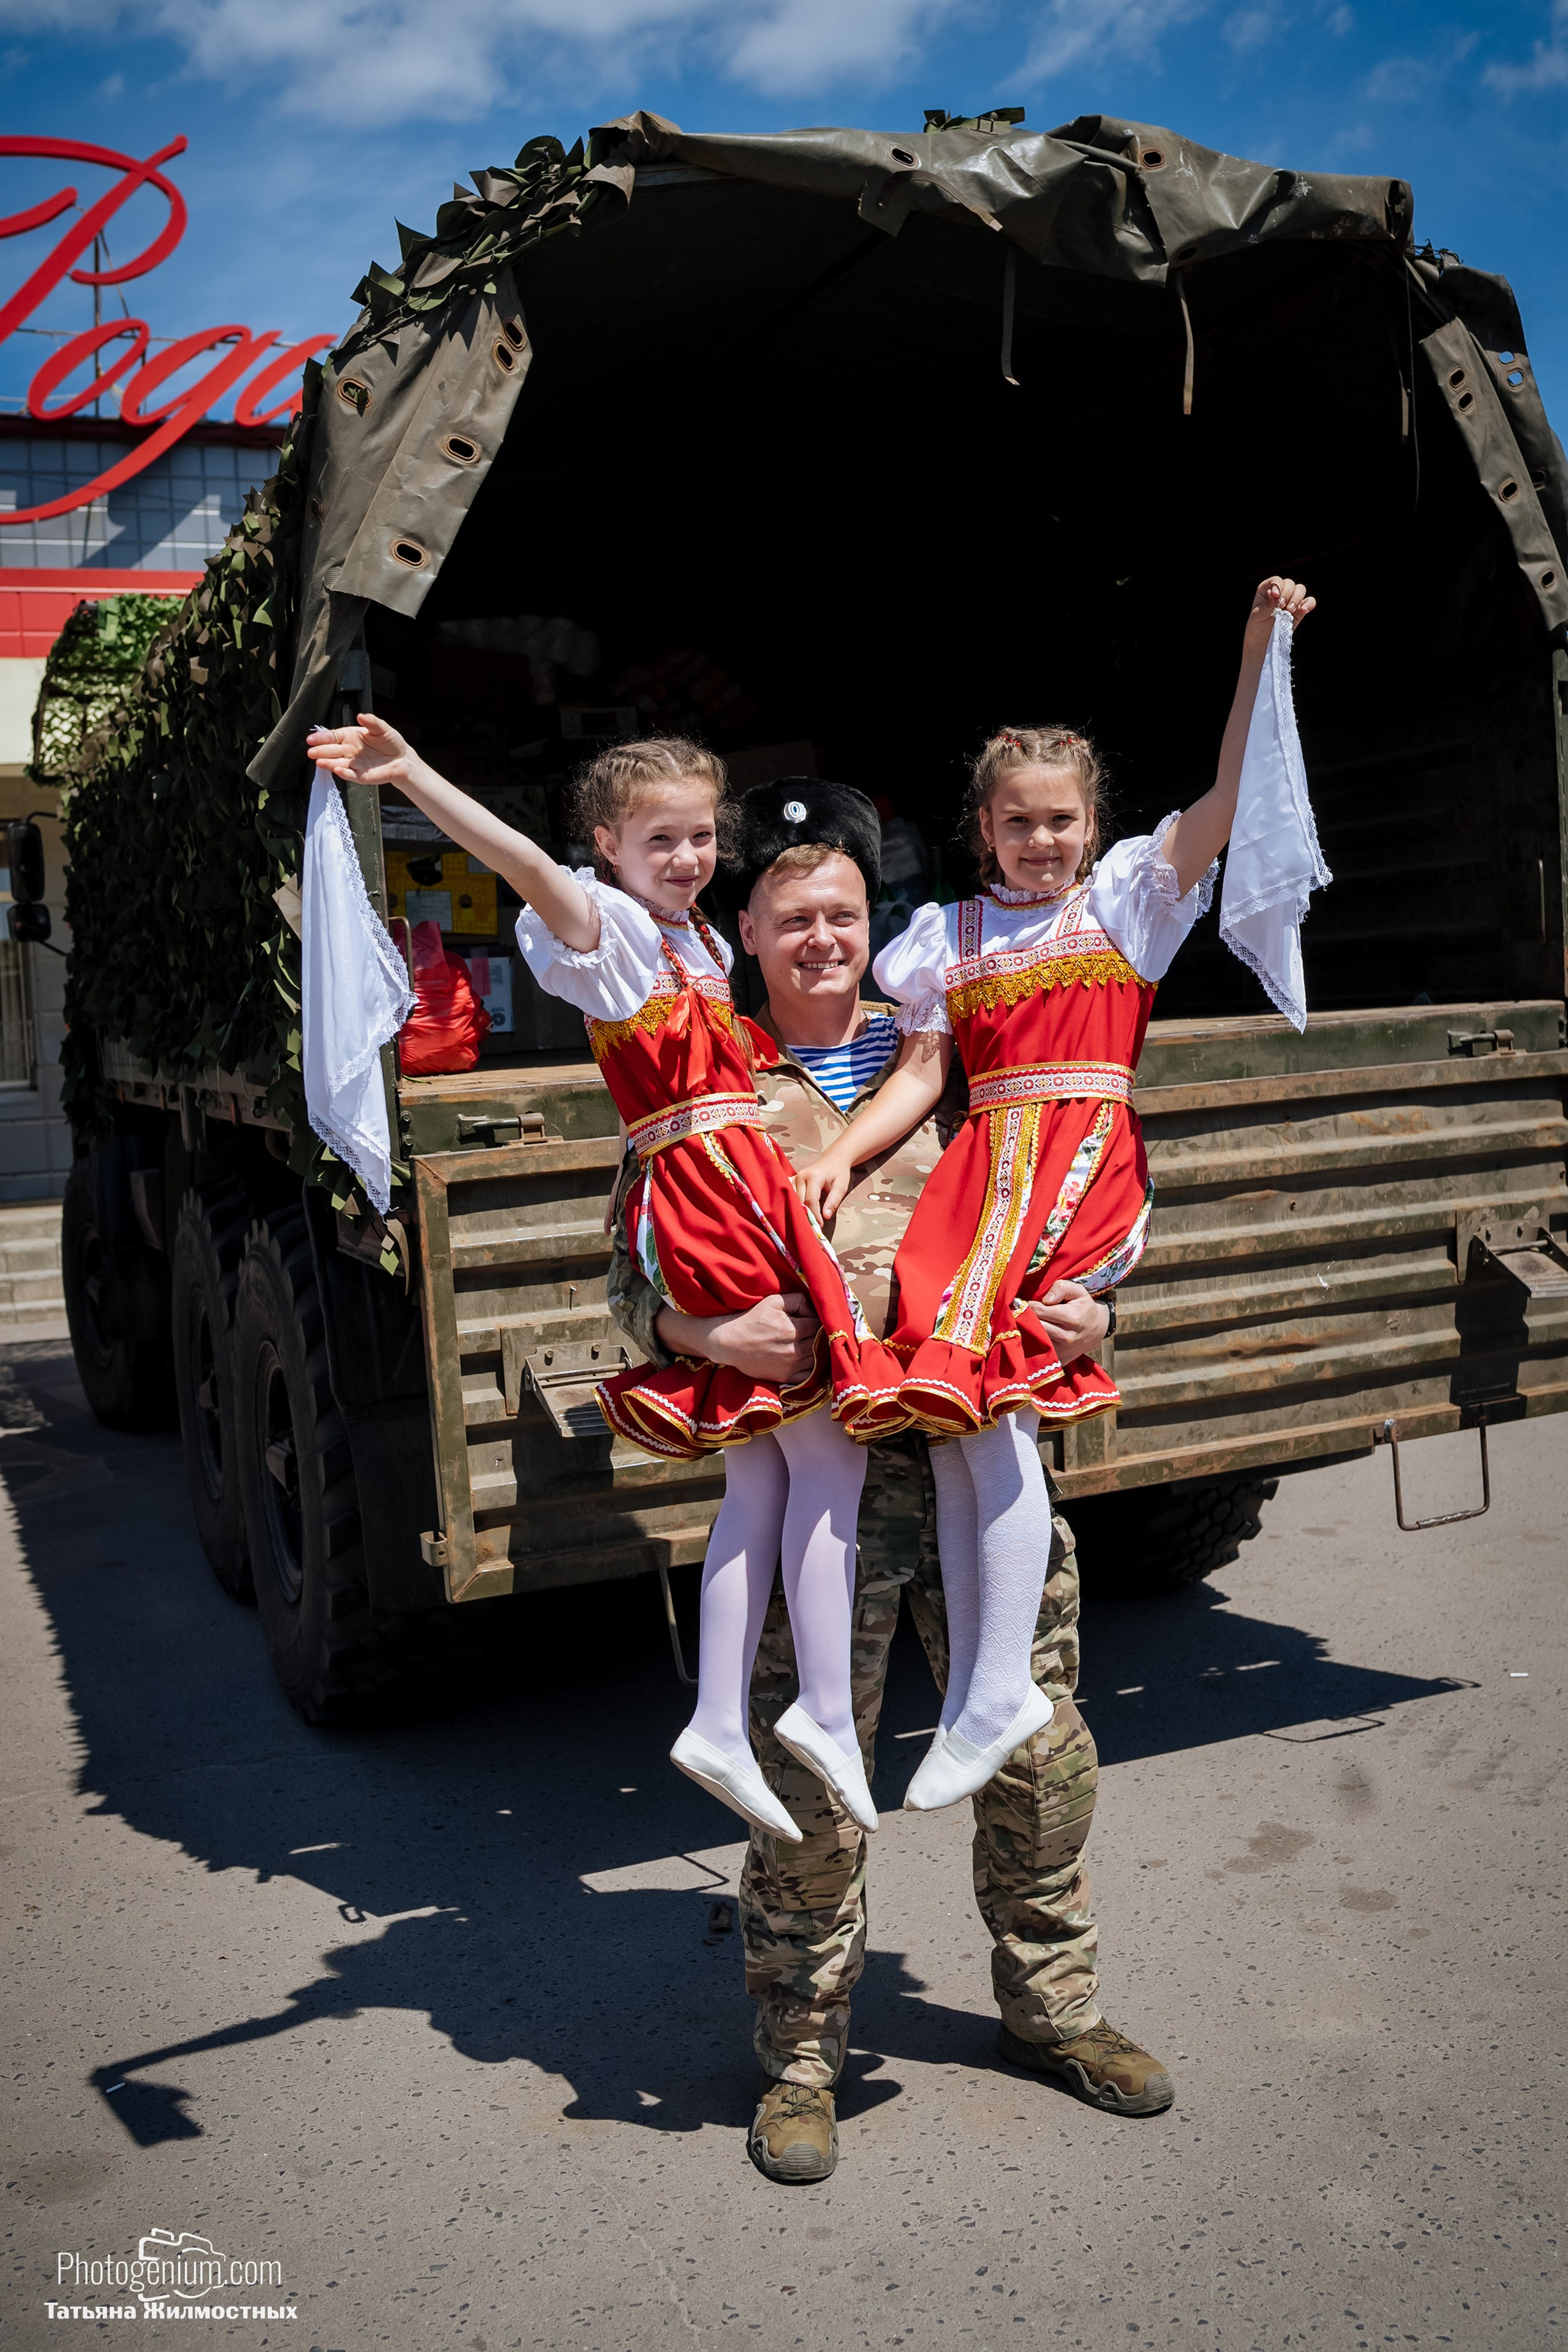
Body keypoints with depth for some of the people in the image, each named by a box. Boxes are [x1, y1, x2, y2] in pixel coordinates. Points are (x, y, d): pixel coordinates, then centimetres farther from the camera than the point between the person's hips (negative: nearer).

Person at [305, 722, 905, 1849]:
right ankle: (829, 1713, 4)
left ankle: (720, 1724, 14)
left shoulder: (702, 940, 21)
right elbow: (521, 861, -24)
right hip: (711, 1192, -9)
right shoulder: (608, 925, -6)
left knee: (760, 1478, 9)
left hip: (745, 1189, 9)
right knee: (830, 1453, -5)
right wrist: (412, 774, -38)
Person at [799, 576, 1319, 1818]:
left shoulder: (1129, 895, 11)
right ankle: (977, 1691, 4)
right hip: (982, 1170, 4)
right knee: (961, 1406, -6)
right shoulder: (951, 935, 18)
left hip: (1085, 1163, -4)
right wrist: (845, 1152, -2)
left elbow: (1231, 796, 0)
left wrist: (1260, 652, -7)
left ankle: (996, 1693, -11)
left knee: (978, 1387, -20)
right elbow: (922, 1073, 13)